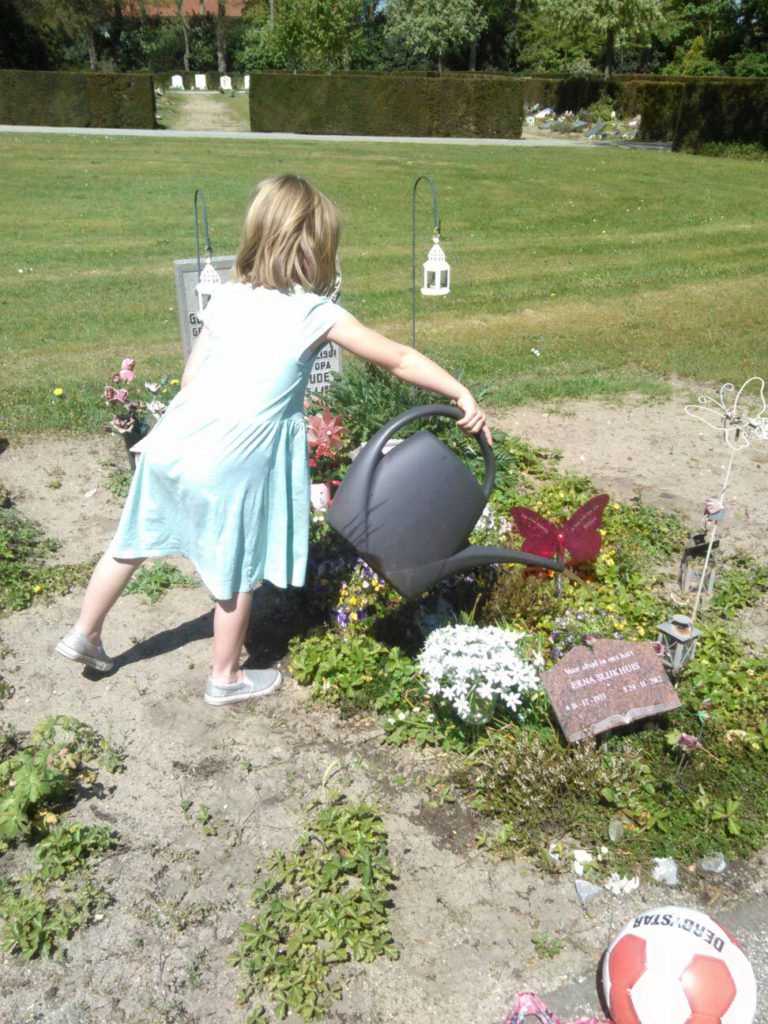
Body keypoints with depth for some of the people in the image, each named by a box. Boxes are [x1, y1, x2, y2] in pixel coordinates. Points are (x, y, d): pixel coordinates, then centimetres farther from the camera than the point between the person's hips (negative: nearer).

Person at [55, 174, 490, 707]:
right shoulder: (318, 314, -8)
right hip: (231, 464, -5)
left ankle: (85, 634, 42)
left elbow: (191, 373, 11)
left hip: (174, 442, 6)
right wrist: (462, 394, -1)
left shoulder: (227, 296, 6)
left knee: (132, 543, 23)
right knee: (236, 573, 15)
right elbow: (401, 359, -6)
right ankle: (226, 677, 34)